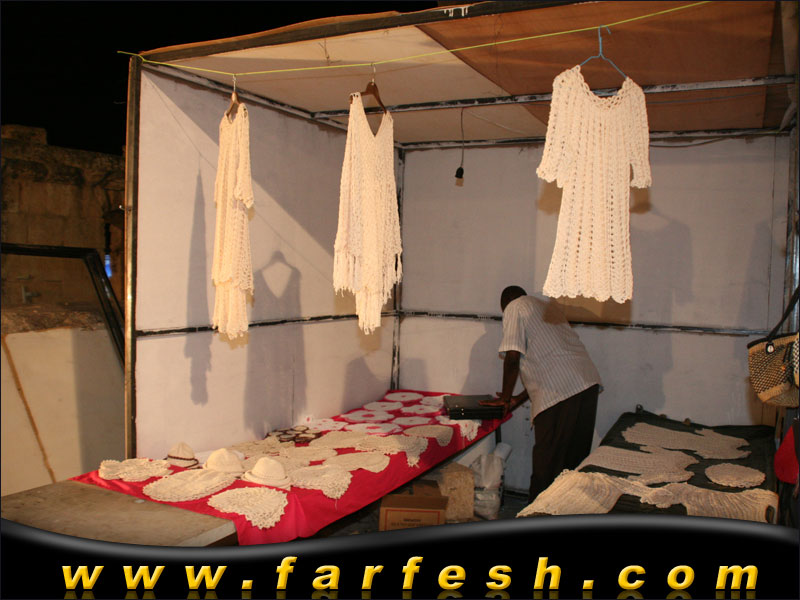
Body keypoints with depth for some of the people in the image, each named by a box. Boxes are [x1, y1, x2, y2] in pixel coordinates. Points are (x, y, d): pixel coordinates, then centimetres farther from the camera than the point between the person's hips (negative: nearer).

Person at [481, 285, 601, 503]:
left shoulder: (514, 307, 5)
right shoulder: (550, 306, 29)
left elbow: (513, 358, -7)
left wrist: (505, 397, 6)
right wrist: (518, 399, 27)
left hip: (560, 392, -8)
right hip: (588, 382, 8)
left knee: (546, 463, 1)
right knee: (575, 460, 16)